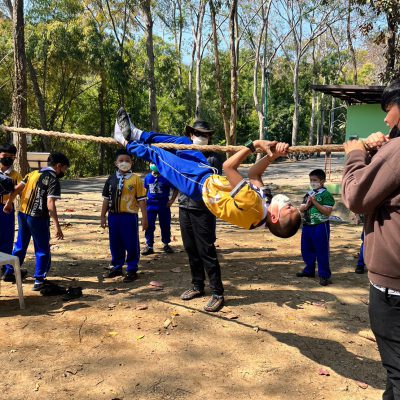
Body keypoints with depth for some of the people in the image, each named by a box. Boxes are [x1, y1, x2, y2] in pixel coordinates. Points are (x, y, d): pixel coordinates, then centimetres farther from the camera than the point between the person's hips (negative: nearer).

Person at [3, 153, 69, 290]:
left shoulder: (33, 173, 10)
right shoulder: (53, 180, -12)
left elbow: (16, 189, 10)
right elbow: (50, 205, -21)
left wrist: (9, 203, 25)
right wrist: (57, 227, -23)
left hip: (23, 214, 7)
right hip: (38, 218, -7)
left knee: (20, 245, 22)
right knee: (42, 250, 6)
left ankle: (9, 273, 32)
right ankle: (39, 281, 7)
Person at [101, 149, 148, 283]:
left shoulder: (135, 179, -4)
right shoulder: (111, 179, 7)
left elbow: (141, 200, -4)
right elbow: (106, 199, 13)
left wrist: (144, 218, -6)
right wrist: (103, 216, 10)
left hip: (129, 216, -4)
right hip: (113, 216, 4)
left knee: (131, 244, 3)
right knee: (115, 243, 14)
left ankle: (132, 270, 16)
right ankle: (117, 267, 30)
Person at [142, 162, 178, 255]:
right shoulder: (148, 177, 6)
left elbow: (175, 190, -1)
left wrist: (171, 200, -10)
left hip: (164, 205, -2)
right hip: (151, 205, 3)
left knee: (165, 226, 7)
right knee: (149, 226, 3)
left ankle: (166, 244, 23)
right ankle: (149, 246, 11)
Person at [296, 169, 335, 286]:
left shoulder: (326, 195, -10)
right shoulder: (308, 194, 11)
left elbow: (327, 211, -17)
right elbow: (301, 209, 11)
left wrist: (315, 202, -19)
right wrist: (307, 204, -9)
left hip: (320, 227, -7)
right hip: (307, 226, 7)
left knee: (322, 252, -1)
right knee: (306, 250, 16)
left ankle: (324, 275, 8)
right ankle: (309, 270, 33)